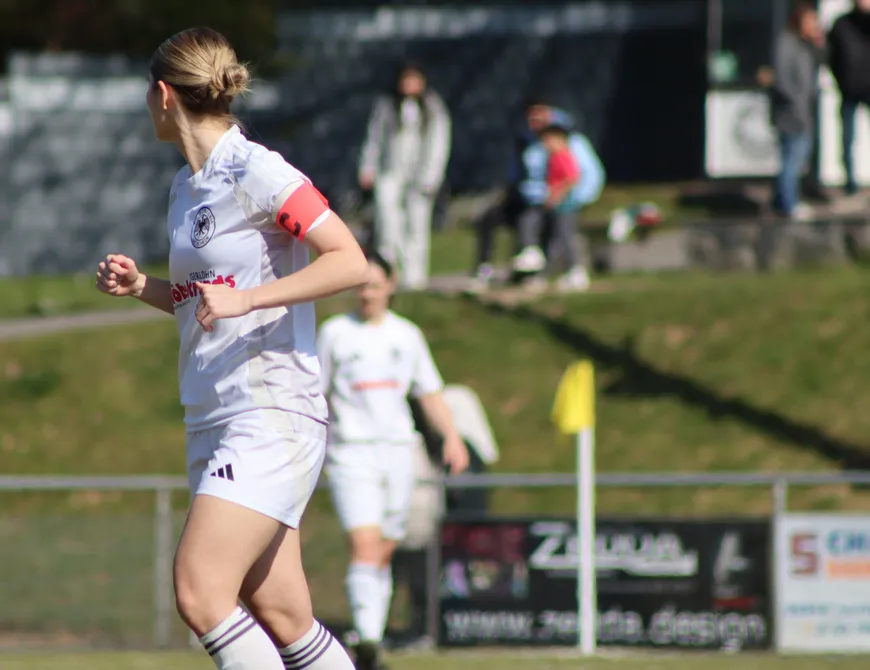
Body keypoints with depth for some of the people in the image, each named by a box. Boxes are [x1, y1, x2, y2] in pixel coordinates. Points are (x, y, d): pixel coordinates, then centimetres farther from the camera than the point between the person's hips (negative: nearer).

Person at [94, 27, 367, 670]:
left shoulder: (257, 172, -11)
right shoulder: (186, 187, 16)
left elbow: (352, 262, -16)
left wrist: (246, 298, -23)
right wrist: (142, 286, 9)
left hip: (273, 418, -9)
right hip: (214, 423, 9)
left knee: (200, 594, -18)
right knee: (281, 617, 4)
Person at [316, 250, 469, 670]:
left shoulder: (407, 335, 12)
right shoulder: (335, 333, 3)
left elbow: (430, 395, 15)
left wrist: (451, 436, 0)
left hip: (397, 451, 4)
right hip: (351, 454, -4)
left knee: (384, 554, 7)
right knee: (364, 547, -19)